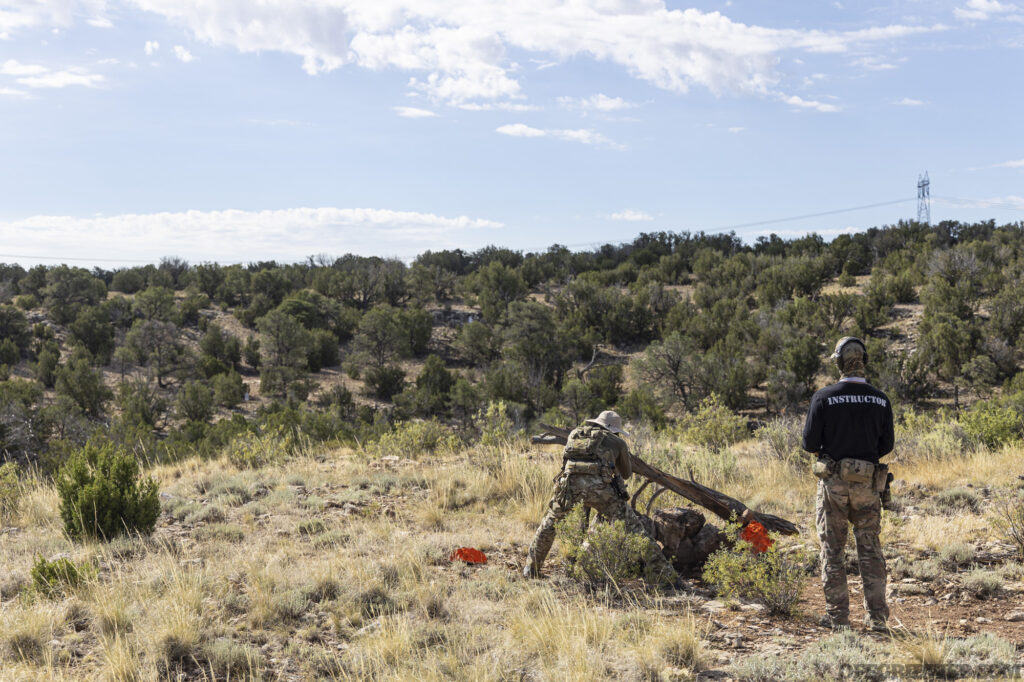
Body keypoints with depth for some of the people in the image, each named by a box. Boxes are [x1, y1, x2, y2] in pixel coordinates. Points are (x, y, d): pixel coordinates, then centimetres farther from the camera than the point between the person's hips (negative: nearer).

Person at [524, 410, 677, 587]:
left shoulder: (575, 433, 30)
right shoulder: (617, 442, 24)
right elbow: (626, 473, 35)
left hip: (569, 482, 2)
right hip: (599, 486, -2)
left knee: (549, 522, 27)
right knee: (632, 526, 6)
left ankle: (531, 569, 32)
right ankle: (665, 575, 4)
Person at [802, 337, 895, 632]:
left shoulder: (824, 397, -11)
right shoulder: (880, 400, -2)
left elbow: (810, 443, -9)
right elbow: (886, 445, 4)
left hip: (834, 482, -2)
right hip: (868, 484, 3)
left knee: (833, 550, 6)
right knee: (870, 549, 11)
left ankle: (837, 615, 8)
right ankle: (877, 616, 10)